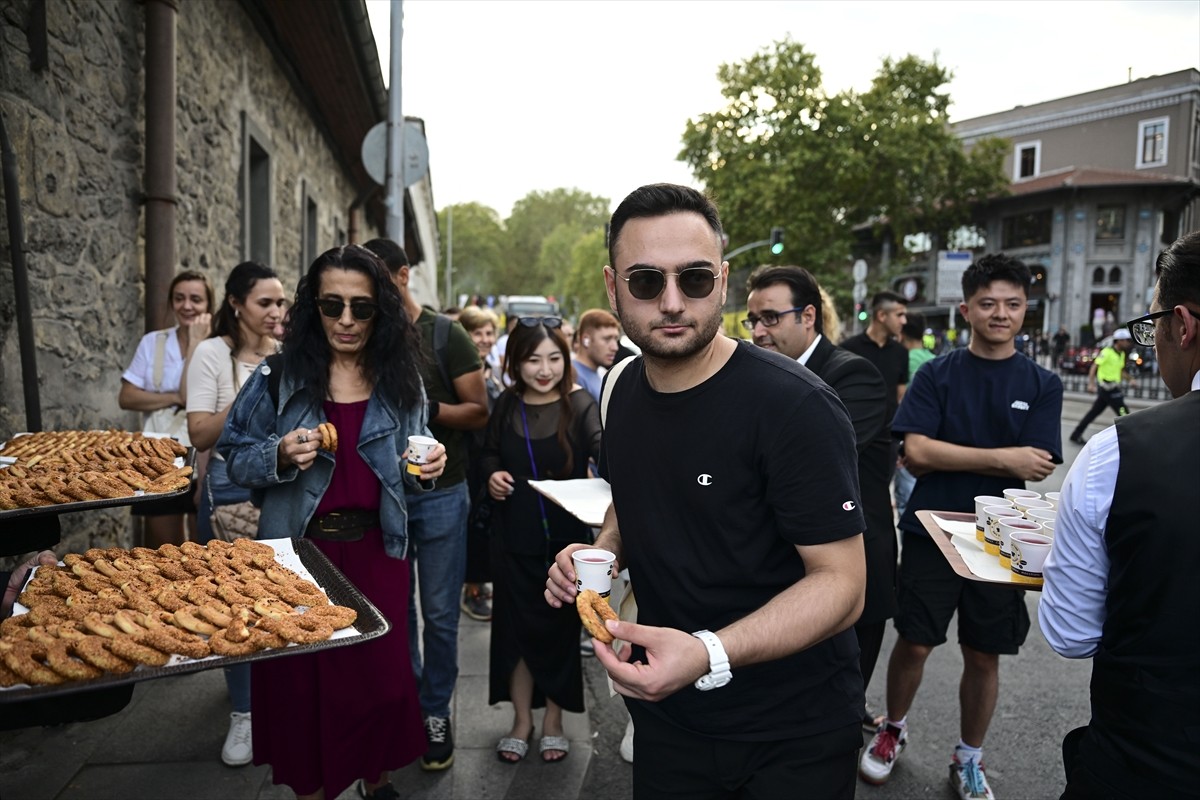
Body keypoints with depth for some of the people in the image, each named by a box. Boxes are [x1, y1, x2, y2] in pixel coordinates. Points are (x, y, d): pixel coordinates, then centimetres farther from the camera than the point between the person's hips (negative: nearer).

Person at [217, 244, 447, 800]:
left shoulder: (400, 382, 2)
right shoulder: (279, 377, -5)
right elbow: (234, 456, 0)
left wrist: (426, 467, -11)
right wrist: (280, 456, -19)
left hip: (376, 551, 2)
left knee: (381, 671, 10)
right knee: (301, 679, 9)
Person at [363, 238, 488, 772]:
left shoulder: (445, 336, -4)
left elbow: (479, 413, -6)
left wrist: (428, 409, -21)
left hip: (439, 493, -3)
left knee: (439, 612, 5)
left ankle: (436, 712, 22)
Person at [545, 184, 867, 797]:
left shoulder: (796, 407, -24)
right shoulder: (627, 390, -2)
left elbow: (841, 582, -23)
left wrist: (708, 654, -36)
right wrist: (600, 553, -7)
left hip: (792, 730, -5)